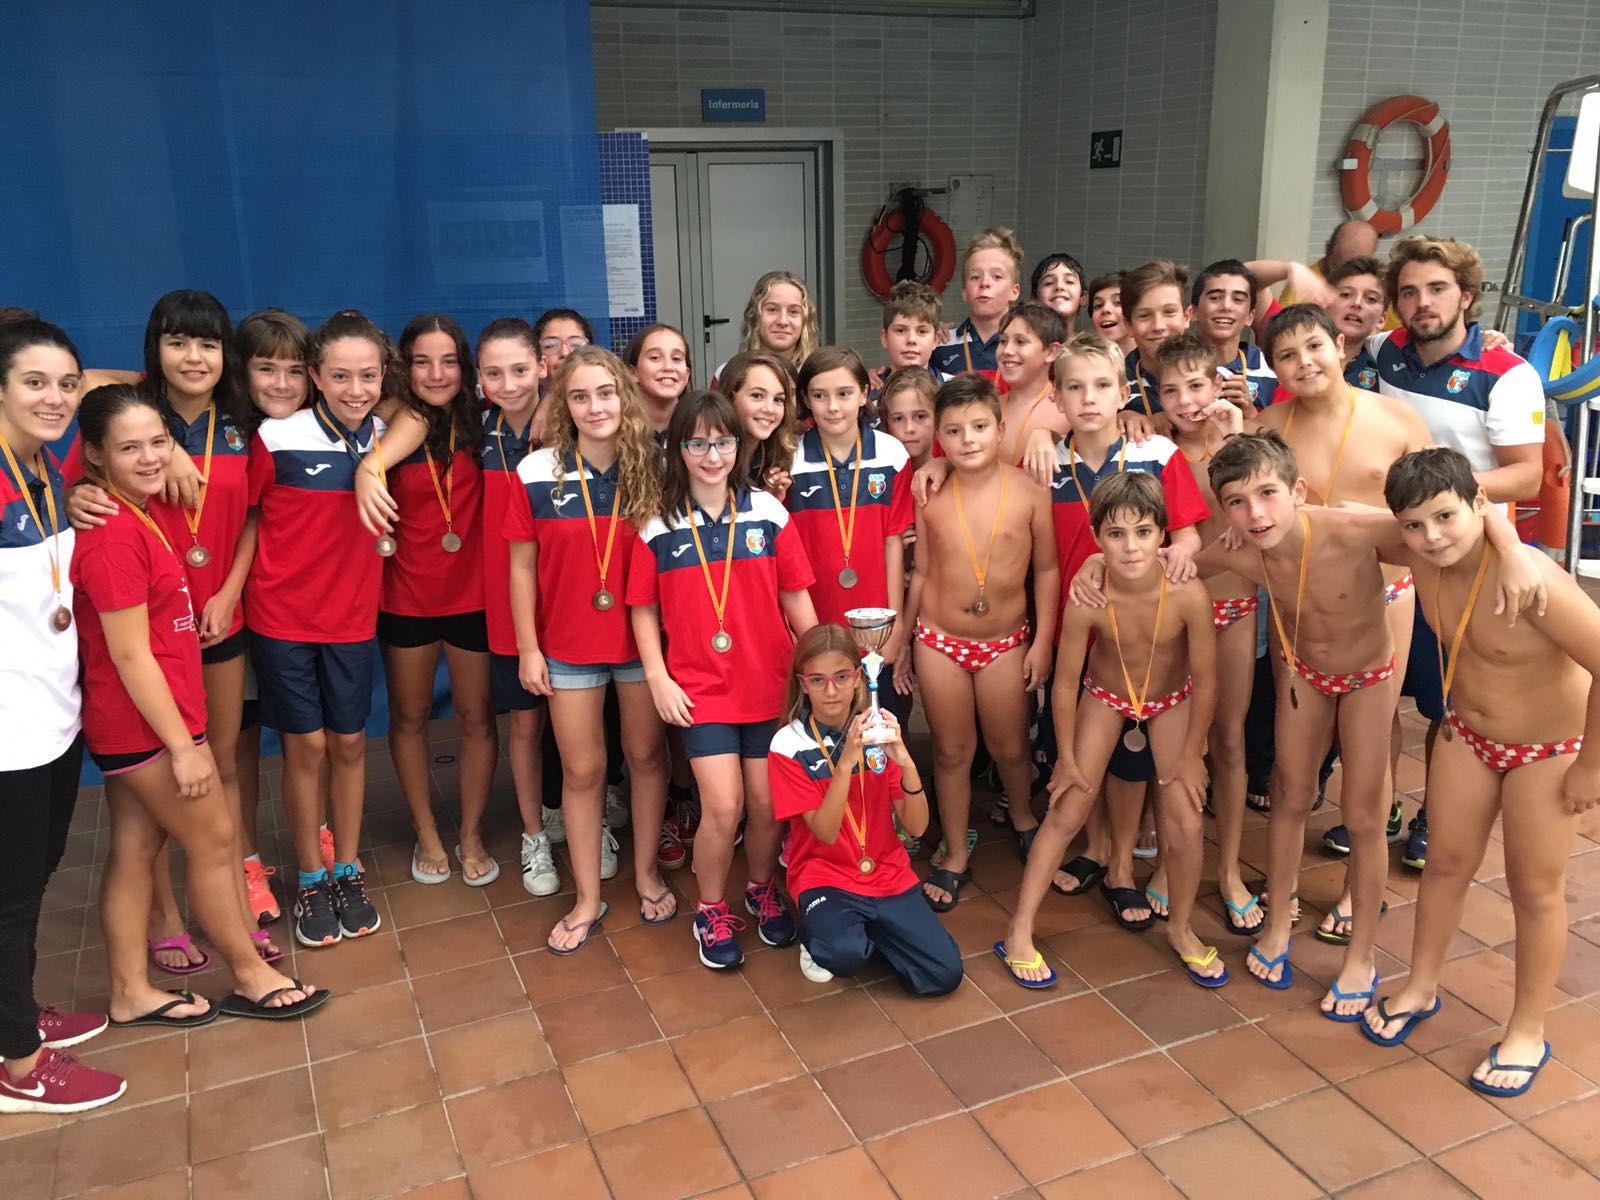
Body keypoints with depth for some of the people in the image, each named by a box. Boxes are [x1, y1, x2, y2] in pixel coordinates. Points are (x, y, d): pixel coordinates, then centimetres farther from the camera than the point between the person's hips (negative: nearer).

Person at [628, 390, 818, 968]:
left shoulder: (768, 513, 0)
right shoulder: (658, 526, -1)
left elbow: (796, 598, 3)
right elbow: (644, 610, 3)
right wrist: (658, 679, -5)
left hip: (769, 683, 2)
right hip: (699, 688, -1)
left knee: (767, 802, 7)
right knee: (722, 805, -8)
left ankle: (762, 888, 36)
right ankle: (711, 909, 18)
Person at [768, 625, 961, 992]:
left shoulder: (877, 733, -1)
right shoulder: (788, 745, -10)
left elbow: (916, 826, -7)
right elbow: (826, 832, -17)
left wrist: (905, 761, -24)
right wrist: (846, 762, -30)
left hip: (888, 873, 3)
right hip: (825, 876, -3)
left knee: (944, 975, -13)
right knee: (844, 955, -33)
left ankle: (865, 930, 12)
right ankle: (821, 933, 2)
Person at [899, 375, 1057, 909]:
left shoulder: (1029, 491, -9)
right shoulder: (929, 496, -7)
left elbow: (1046, 569, -2)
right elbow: (921, 572, 3)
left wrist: (1043, 641, -4)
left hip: (1005, 643, 0)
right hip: (939, 642, 1)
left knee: (1009, 748, 14)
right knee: (951, 751, 12)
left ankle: (1022, 816, 46)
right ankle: (955, 857, 27)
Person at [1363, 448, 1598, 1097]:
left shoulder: (1529, 580, -36)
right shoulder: (1423, 558, -17)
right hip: (1468, 734, 5)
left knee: (1536, 888, 10)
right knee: (1446, 862, 16)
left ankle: (1527, 1033, 29)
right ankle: (1420, 988, 37)